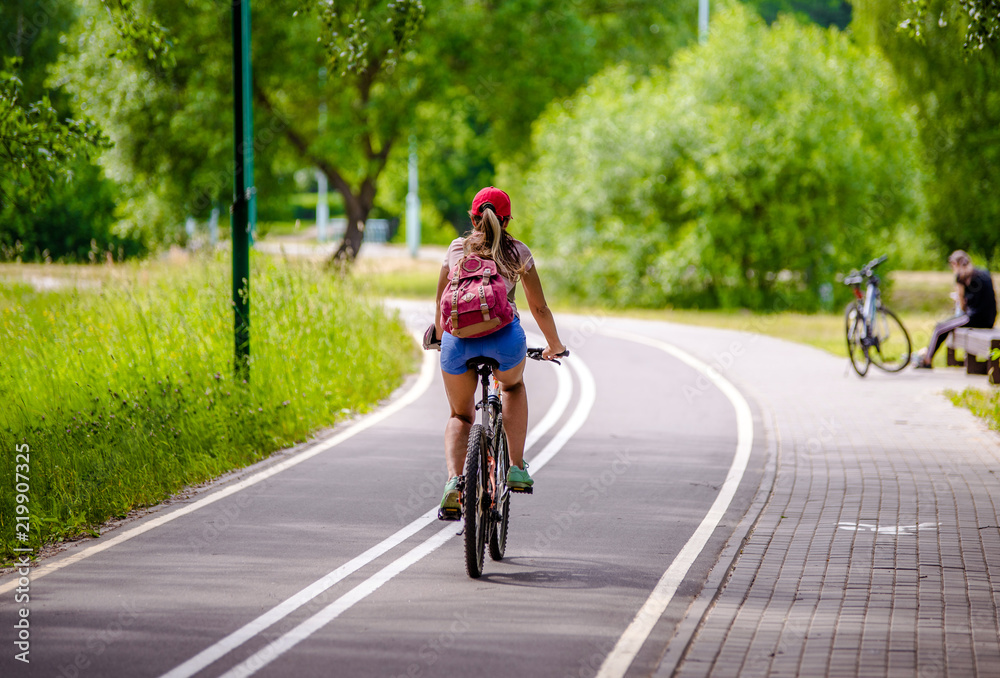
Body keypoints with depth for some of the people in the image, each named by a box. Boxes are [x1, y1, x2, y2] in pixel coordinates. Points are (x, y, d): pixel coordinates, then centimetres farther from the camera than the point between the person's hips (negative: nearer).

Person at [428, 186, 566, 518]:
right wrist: (554, 346, 36)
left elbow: (441, 303, 27)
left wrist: (439, 335, 46)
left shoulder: (457, 248, 20)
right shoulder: (518, 252, 16)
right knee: (513, 386, 35)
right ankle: (516, 467, 23)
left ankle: (454, 479, -5)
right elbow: (539, 307, 20)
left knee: (460, 415, 22)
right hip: (504, 337, -1)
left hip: (458, 339, 1)